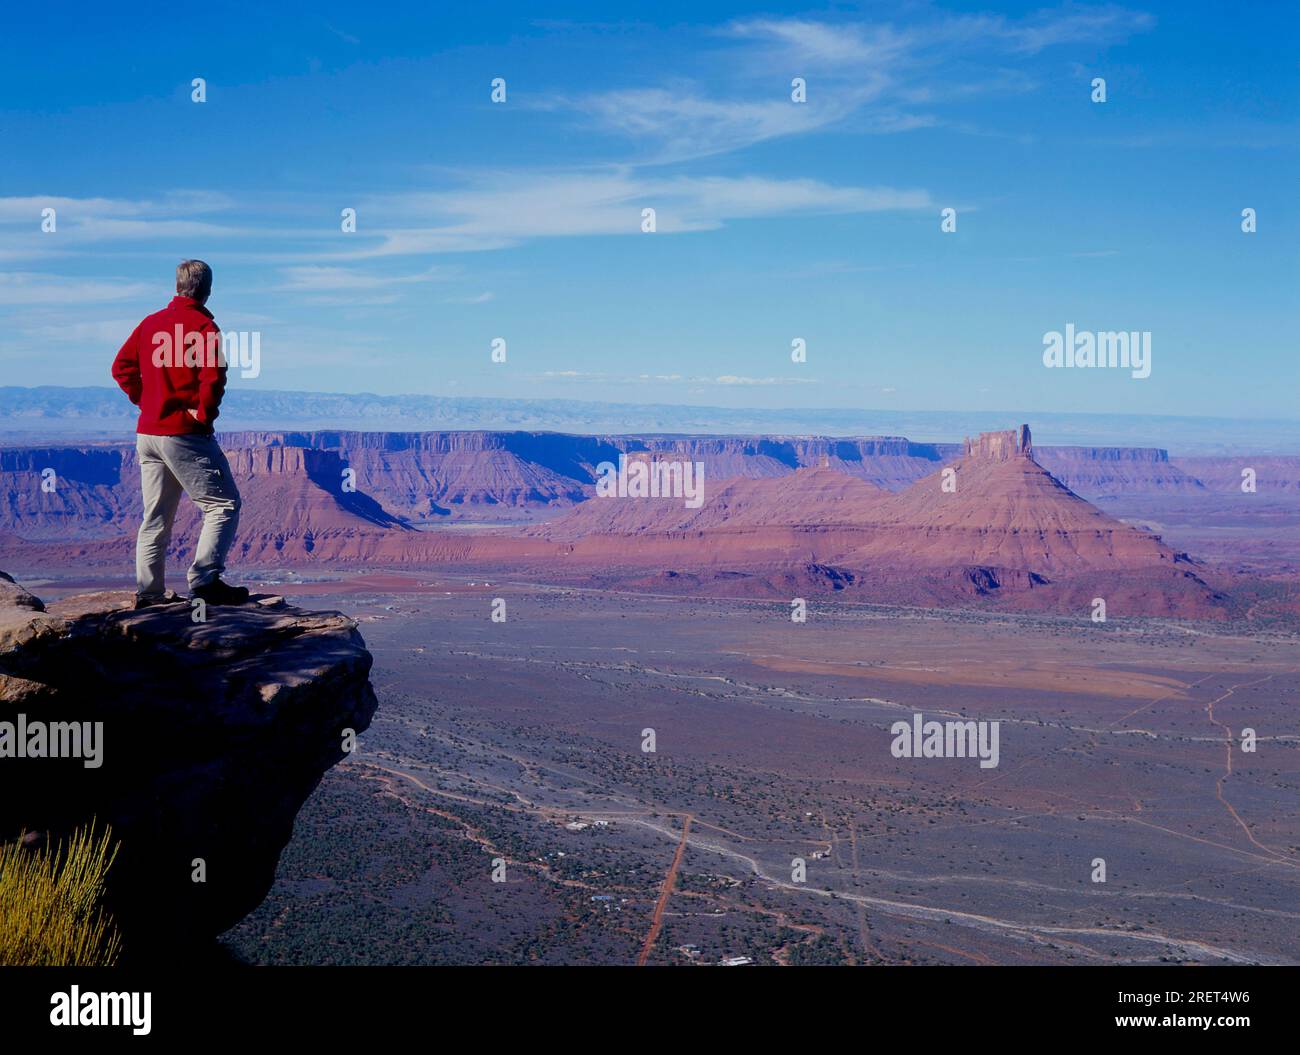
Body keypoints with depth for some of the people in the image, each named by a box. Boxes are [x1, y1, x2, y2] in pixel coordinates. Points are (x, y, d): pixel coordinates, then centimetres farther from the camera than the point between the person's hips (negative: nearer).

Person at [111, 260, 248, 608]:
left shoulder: (151, 323, 12)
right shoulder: (203, 326, -10)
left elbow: (122, 367, 16)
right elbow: (213, 376, -21)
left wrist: (145, 400, 13)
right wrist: (204, 414, -9)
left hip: (147, 433, 7)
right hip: (185, 435, -7)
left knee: (155, 517, 12)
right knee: (224, 504, -2)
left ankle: (148, 593, 12)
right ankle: (204, 578, -15)